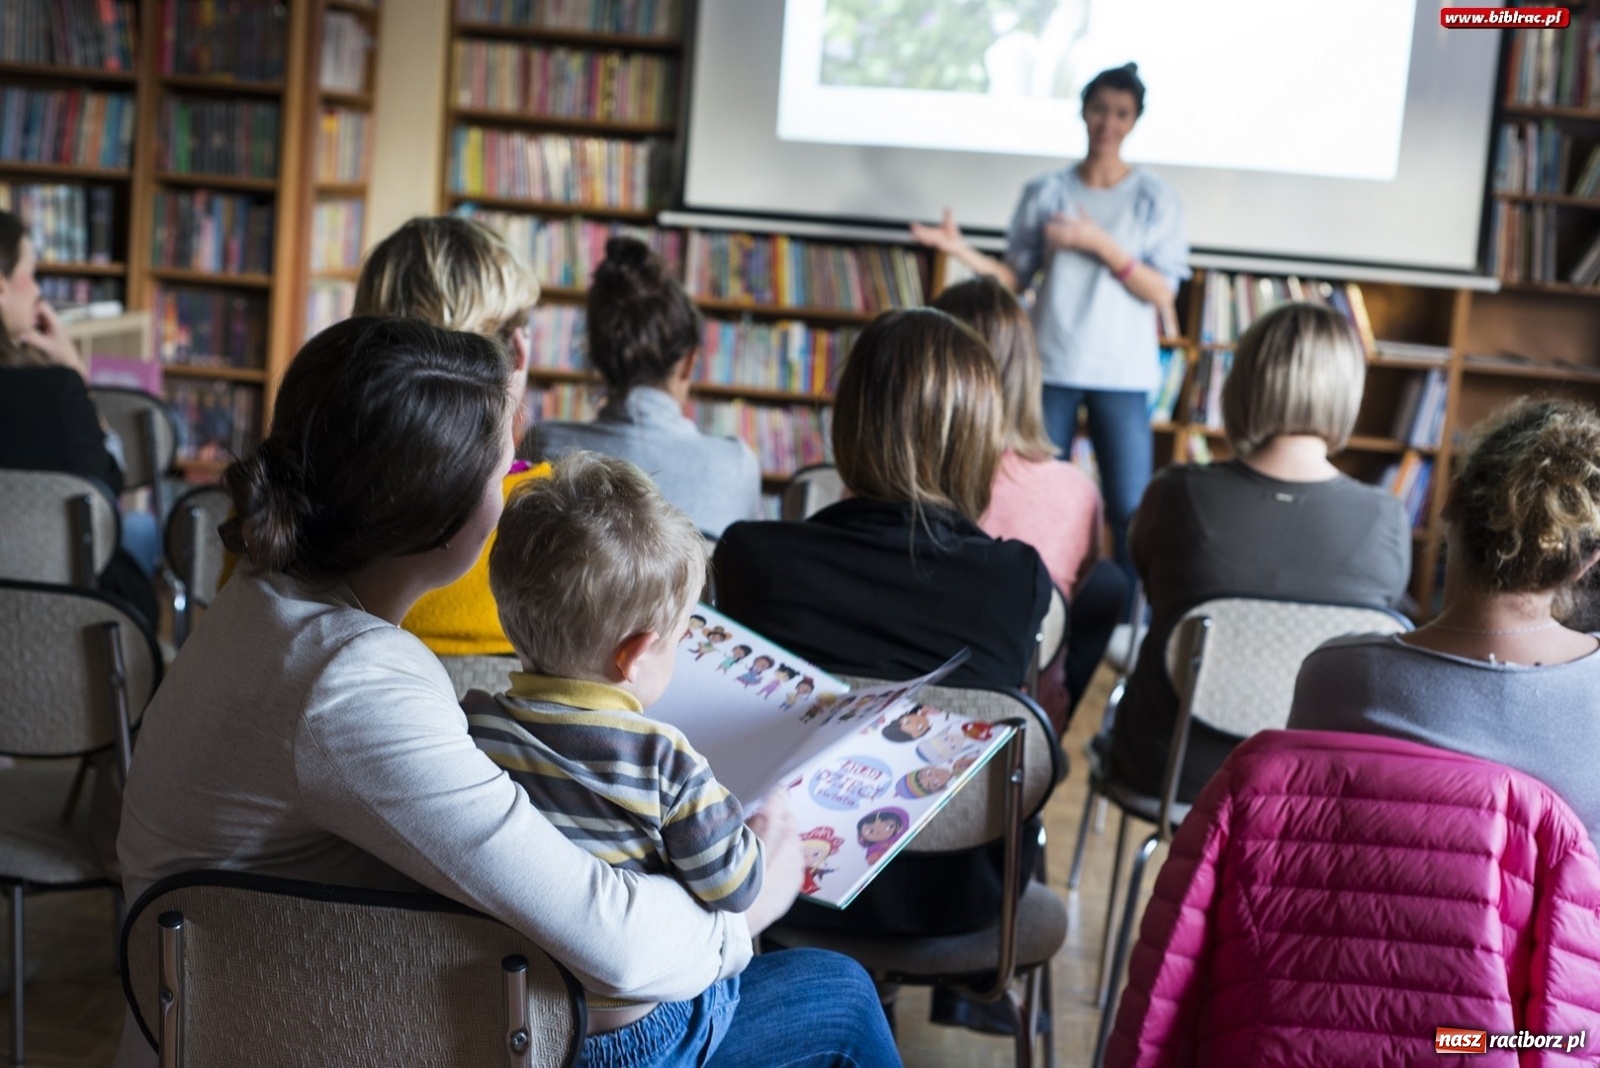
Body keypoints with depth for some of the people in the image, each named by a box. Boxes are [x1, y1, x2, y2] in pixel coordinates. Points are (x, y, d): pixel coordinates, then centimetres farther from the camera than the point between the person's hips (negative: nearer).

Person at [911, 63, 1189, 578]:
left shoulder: (1156, 198, 0)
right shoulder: (1046, 192, 5)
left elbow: (1163, 294, -6)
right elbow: (1015, 278, 7)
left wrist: (1099, 244, -16)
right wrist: (963, 251, -9)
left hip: (1121, 376, -1)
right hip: (1050, 367, 1)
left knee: (1129, 511, -4)